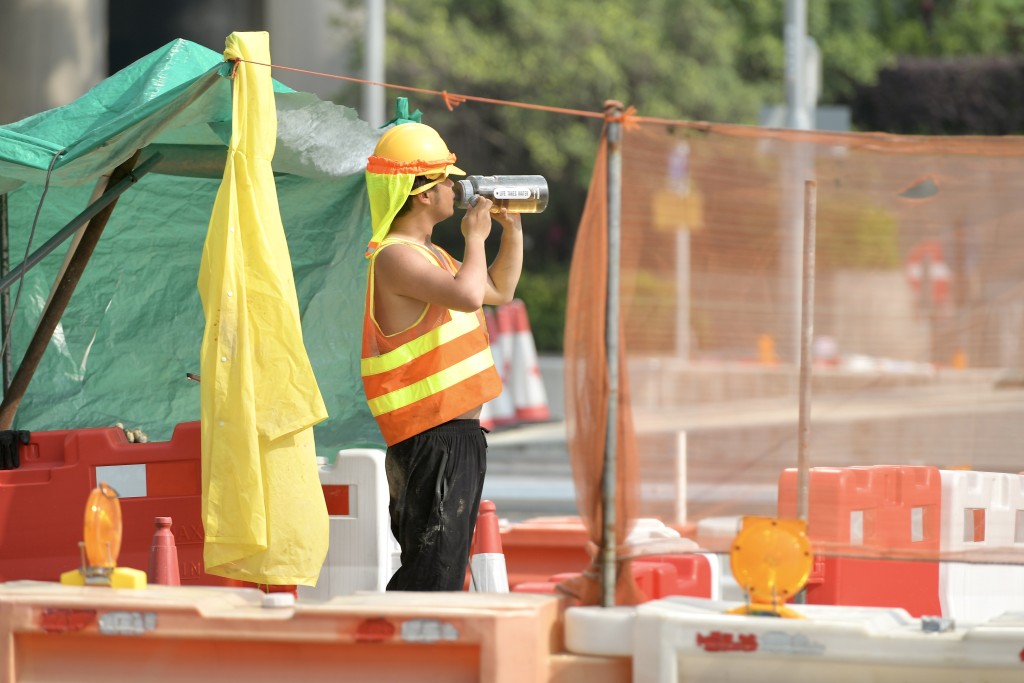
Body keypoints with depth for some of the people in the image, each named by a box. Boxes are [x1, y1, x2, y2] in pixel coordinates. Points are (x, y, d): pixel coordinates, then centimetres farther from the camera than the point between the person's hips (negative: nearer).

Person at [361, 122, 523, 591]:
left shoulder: (428, 253, 17)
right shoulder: (395, 256, -16)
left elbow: (499, 291, 30)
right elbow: (467, 296, -31)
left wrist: (512, 229, 19)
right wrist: (475, 236, -15)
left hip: (458, 436, 11)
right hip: (433, 440, -10)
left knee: (445, 570, 13)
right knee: (430, 576, -13)